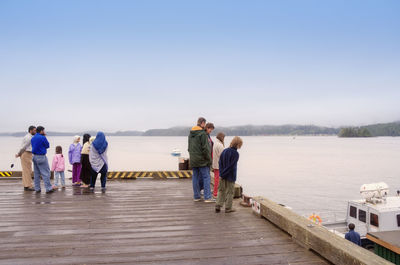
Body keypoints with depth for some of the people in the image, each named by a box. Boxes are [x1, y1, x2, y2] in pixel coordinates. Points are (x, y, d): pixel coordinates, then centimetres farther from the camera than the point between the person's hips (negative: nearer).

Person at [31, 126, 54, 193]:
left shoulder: (33, 138, 9)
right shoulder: (42, 138, -13)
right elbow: (47, 145, -3)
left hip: (34, 157, 8)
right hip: (41, 157, -8)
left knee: (36, 173, 12)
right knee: (45, 173, -4)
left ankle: (37, 188, 16)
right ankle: (48, 188, -4)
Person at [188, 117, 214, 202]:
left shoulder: (191, 133, 11)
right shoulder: (203, 133, -14)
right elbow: (205, 148, -17)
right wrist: (209, 160, -8)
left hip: (193, 159, 8)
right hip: (202, 160, -7)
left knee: (195, 177, 10)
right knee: (206, 177, -2)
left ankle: (196, 196, 16)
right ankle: (207, 197, -3)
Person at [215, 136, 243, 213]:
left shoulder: (224, 151, 5)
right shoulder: (235, 153, -14)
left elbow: (220, 163, 3)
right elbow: (232, 166, -18)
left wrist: (222, 173, 0)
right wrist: (223, 173, -11)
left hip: (223, 176, 5)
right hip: (231, 176, -5)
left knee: (221, 191, 14)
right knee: (229, 192, 6)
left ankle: (218, 206, 11)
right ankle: (228, 208, 13)